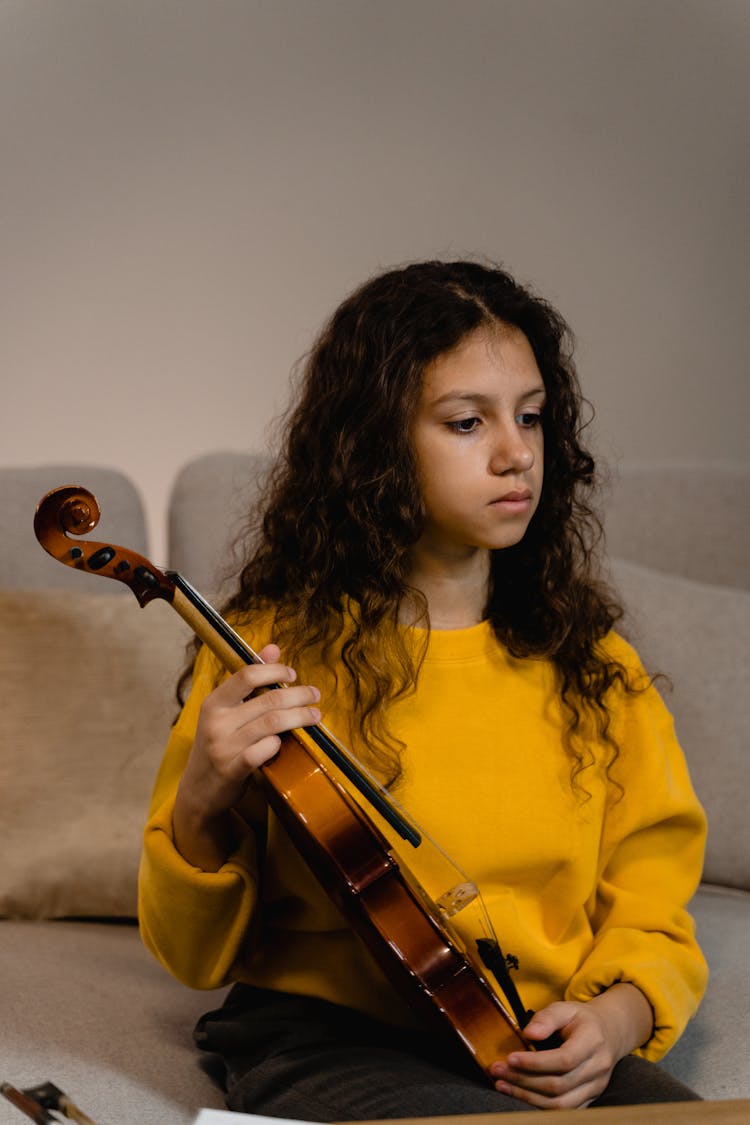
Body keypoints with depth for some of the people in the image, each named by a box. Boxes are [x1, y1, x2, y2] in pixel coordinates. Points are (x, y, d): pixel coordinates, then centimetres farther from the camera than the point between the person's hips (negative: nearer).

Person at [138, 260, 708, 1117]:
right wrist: (203, 806, -19)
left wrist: (612, 1019, -9)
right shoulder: (278, 646, 0)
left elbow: (651, 917, 13)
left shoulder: (589, 663, 9)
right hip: (325, 1040, -4)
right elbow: (193, 953, 2)